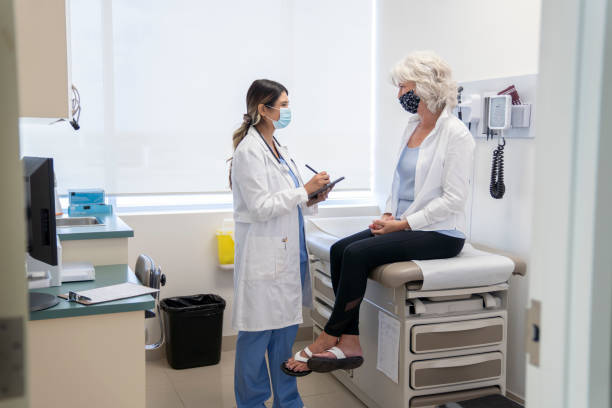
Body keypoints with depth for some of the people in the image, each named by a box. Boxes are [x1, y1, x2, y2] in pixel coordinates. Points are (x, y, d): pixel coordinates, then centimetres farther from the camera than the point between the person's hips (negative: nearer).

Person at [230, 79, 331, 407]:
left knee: (286, 329, 15)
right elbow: (261, 207, -17)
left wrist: (310, 201, 3)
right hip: (264, 255, -9)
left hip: (288, 252, 9)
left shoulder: (279, 149, 15)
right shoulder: (249, 151, -12)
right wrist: (305, 190, -16)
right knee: (257, 332, 2)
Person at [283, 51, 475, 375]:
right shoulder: (412, 127, 13)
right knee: (340, 249, -11)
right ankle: (349, 343, -10)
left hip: (440, 233, -8)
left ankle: (329, 338, -8)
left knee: (358, 253, -24)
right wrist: (389, 215, 2)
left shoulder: (456, 134, -12)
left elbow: (453, 199, -17)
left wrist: (403, 223, -17)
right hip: (403, 224, 8)